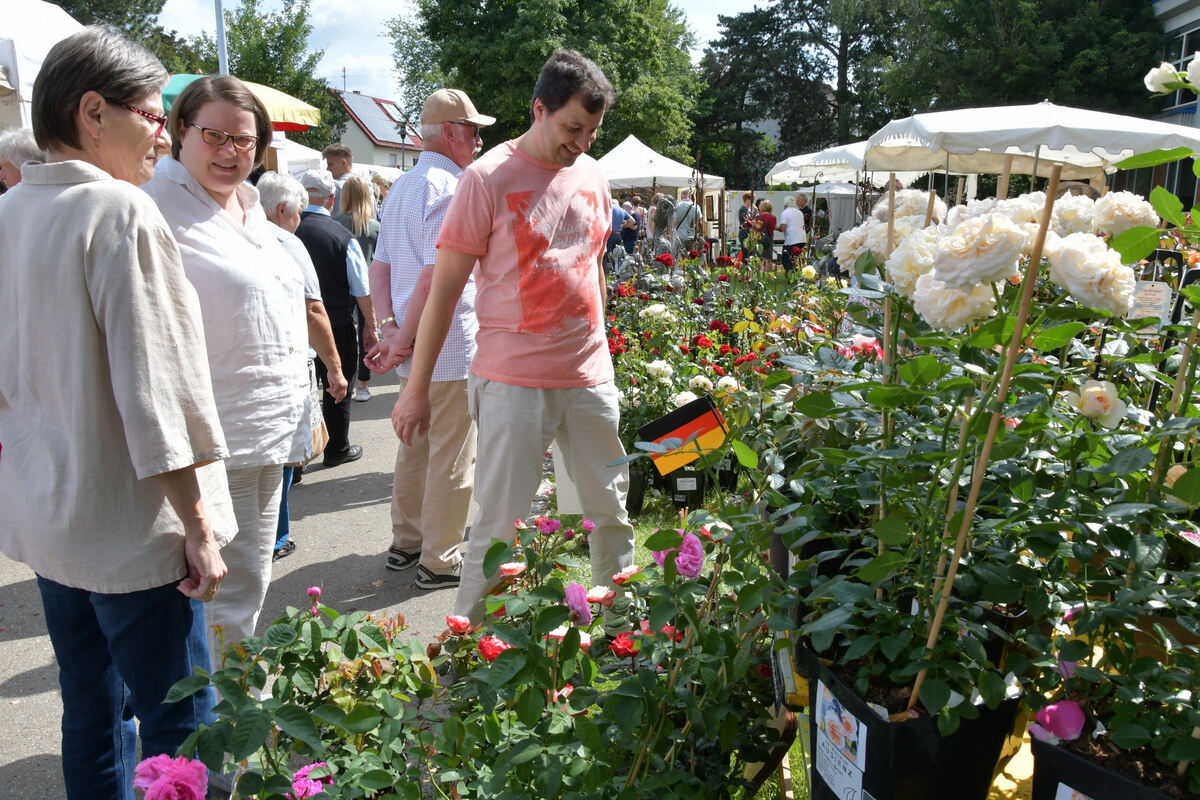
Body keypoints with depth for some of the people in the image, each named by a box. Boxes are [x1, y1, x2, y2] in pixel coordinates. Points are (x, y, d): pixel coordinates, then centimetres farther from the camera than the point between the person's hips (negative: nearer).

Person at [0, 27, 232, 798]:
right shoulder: (120, 211, -16)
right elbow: (156, 383, -19)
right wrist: (198, 525, -14)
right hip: (128, 528, -8)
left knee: (92, 717, 20)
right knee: (180, 731, 3)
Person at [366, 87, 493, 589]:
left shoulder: (402, 187, 15)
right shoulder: (449, 188, -15)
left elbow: (380, 269, 13)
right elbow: (436, 275, -23)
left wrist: (390, 325, 2)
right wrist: (404, 339, -16)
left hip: (416, 347, 9)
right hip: (450, 345, -9)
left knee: (415, 446, 19)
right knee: (452, 457, 1)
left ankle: (406, 542, 31)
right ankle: (440, 561, 11)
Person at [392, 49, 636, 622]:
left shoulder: (592, 177, 10)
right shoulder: (489, 177, -7)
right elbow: (444, 287, -6)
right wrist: (417, 389, -7)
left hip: (590, 378, 6)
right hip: (514, 380, -5)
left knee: (614, 511, 14)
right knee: (500, 527, 1)